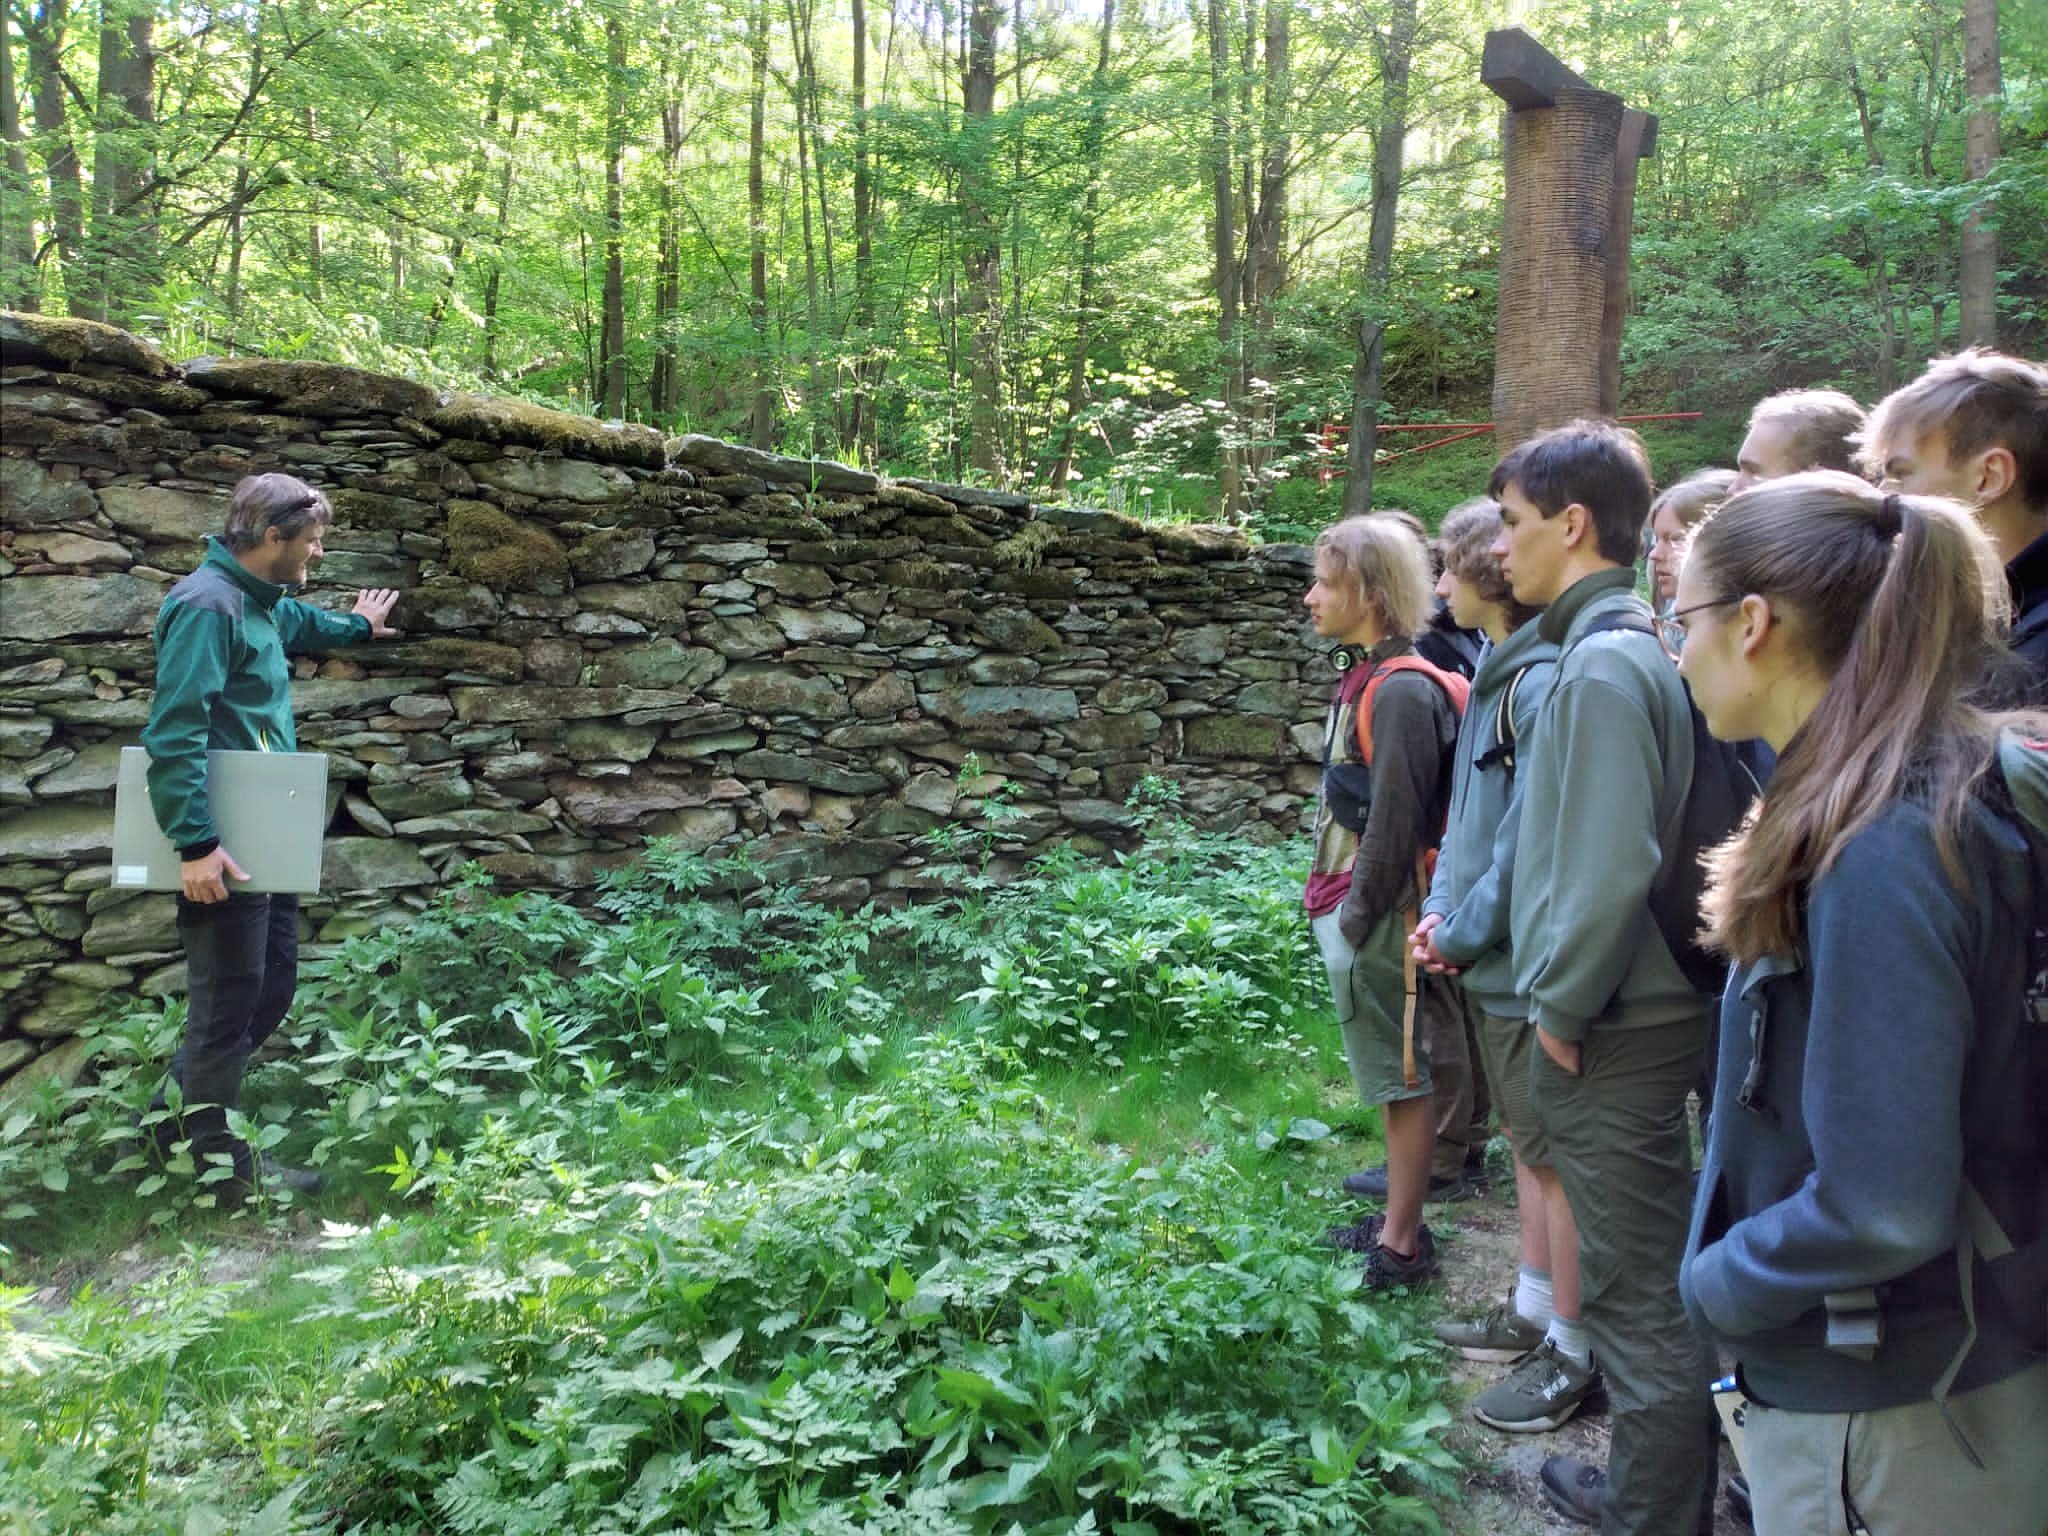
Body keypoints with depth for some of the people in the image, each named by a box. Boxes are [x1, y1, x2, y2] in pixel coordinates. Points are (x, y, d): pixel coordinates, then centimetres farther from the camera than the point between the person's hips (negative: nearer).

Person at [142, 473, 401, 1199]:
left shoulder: (260, 602, 12)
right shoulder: (207, 603, -18)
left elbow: (296, 622, 40)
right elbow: (175, 731, -25)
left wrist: (355, 626, 56)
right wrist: (195, 843, -28)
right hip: (223, 844, -10)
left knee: (274, 982, 17)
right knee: (231, 998, 1)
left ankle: (181, 1109, 33)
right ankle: (216, 1159, 16)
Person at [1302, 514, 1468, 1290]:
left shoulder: (1403, 691, -19)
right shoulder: (1365, 678, 10)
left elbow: (1396, 821, -21)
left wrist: (1357, 917, -15)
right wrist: (1332, 901, 14)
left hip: (1376, 917, -9)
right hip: (1351, 910, 9)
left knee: (1398, 1080, 3)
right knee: (1393, 1076, 18)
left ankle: (1402, 1246, 16)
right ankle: (1398, 1222, 31)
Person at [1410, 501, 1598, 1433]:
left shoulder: (1542, 682, -20)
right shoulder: (1495, 674, 10)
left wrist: (1465, 933, -14)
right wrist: (1441, 910, 3)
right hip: (1492, 966, 9)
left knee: (1555, 1156, 3)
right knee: (1527, 1142, 20)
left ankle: (1573, 1354, 18)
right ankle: (1534, 1312, 36)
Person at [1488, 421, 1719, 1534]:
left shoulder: (1606, 662, -19)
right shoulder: (1620, 647, 10)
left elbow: (1614, 864, -26)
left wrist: (1563, 1006, -15)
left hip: (1612, 1035, -10)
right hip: (1628, 1018, 10)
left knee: (1640, 1294, 4)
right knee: (1642, 1276, 21)